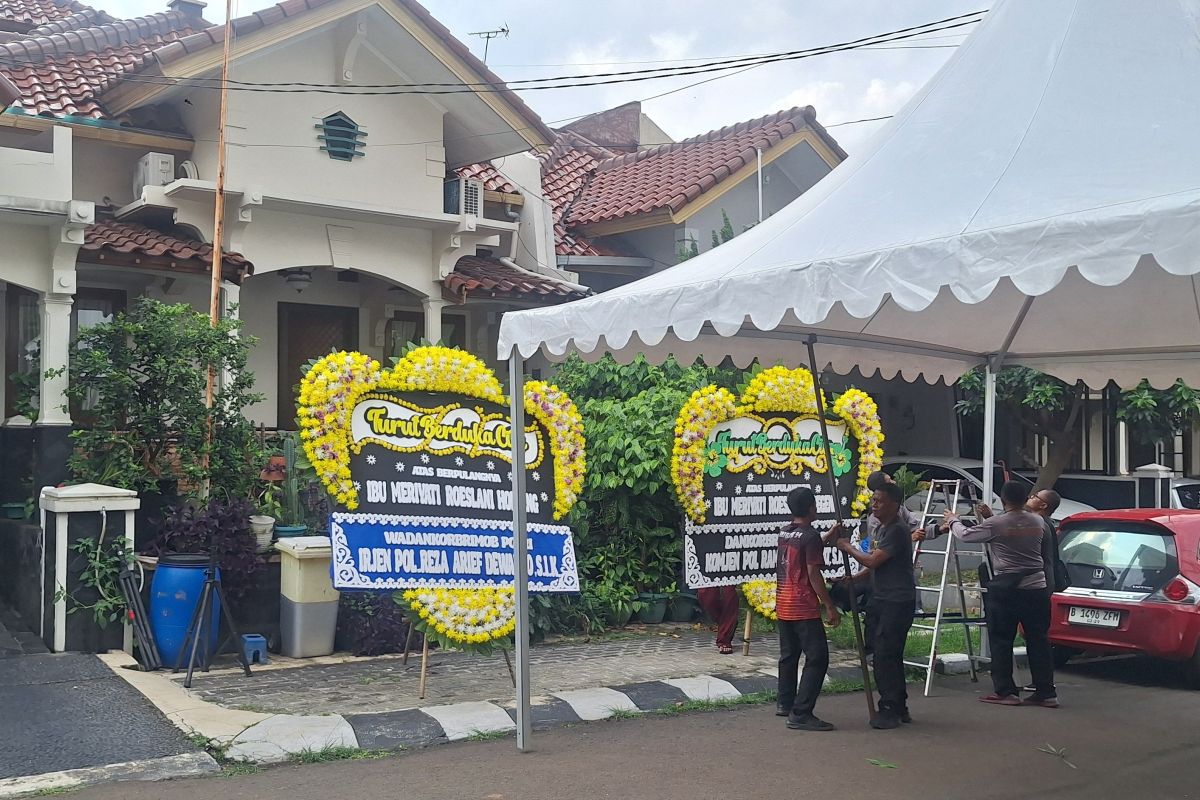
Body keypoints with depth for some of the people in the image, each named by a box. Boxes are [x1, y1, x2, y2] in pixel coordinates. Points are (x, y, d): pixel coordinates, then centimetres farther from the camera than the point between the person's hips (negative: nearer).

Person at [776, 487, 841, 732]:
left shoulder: (784, 533, 10)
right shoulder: (810, 536, -14)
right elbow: (813, 574, -17)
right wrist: (830, 607, -13)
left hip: (783, 605, 9)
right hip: (804, 608, -9)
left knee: (789, 654, 19)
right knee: (817, 658, -7)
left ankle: (785, 703, 29)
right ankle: (801, 713, -13)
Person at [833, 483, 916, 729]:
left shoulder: (898, 530, -15)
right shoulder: (881, 529, 16)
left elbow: (873, 561, -20)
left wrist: (848, 548, -5)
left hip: (897, 602, -10)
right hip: (881, 600, 10)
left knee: (885, 655, -10)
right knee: (890, 656, 13)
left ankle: (890, 709, -3)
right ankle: (899, 709, 21)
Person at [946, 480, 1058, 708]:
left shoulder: (995, 524, -10)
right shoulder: (1038, 523, 7)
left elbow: (965, 535, 1)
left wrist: (953, 521, 20)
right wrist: (989, 517, 24)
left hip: (1005, 588, -5)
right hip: (1036, 587, 5)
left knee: (1001, 641, 4)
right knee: (1038, 641, 8)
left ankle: (1005, 691, 5)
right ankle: (1046, 693, 10)